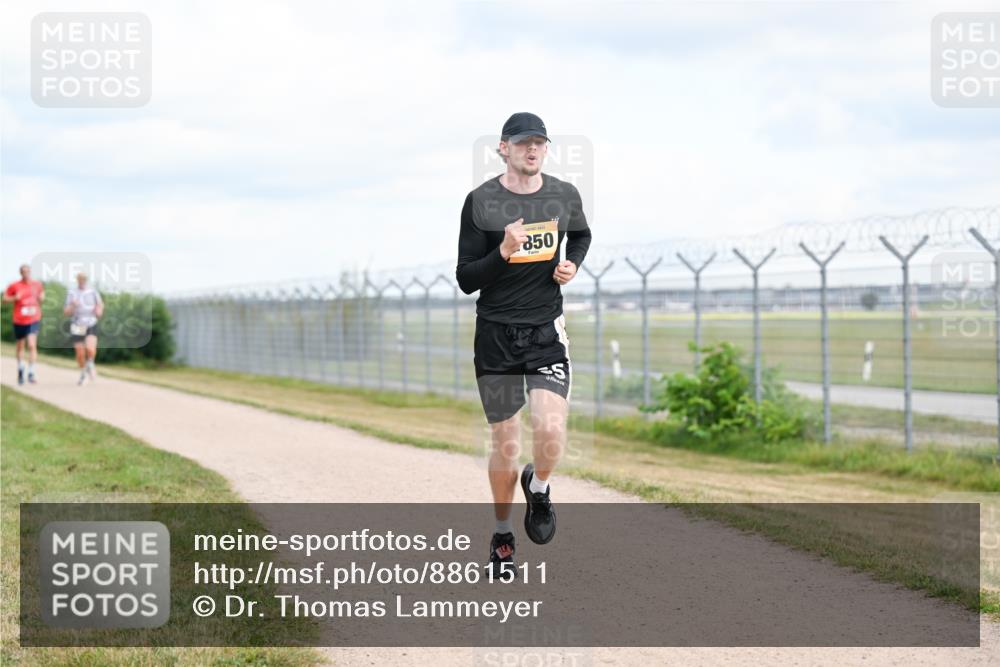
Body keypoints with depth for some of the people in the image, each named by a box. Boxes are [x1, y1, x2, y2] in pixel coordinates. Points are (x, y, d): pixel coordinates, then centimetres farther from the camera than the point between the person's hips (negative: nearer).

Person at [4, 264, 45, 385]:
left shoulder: (37, 284, 3)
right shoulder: (14, 286, -2)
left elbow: (42, 294, 20)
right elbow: (5, 298, 5)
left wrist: (42, 297, -3)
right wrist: (15, 298, -14)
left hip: (34, 320, 0)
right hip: (19, 321, 0)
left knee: (32, 345, -16)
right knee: (20, 347, 14)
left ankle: (31, 374, -13)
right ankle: (20, 371, 35)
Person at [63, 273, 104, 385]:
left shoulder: (93, 292, 3)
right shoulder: (71, 293, 0)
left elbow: (100, 304, 20)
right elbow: (66, 313, 0)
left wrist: (99, 311, -2)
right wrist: (72, 306, -20)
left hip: (91, 325, 0)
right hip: (77, 327, 0)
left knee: (90, 349, -22)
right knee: (80, 354, 2)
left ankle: (90, 363, 10)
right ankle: (83, 373, 29)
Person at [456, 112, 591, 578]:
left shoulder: (565, 196, 2)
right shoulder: (481, 201, -7)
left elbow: (581, 235, 24)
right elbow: (465, 280, -6)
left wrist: (572, 266, 3)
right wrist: (503, 253, -23)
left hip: (547, 333, 1)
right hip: (495, 334, -1)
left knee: (551, 432, -18)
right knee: (505, 446, 4)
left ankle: (539, 488, 16)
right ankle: (502, 535, 25)